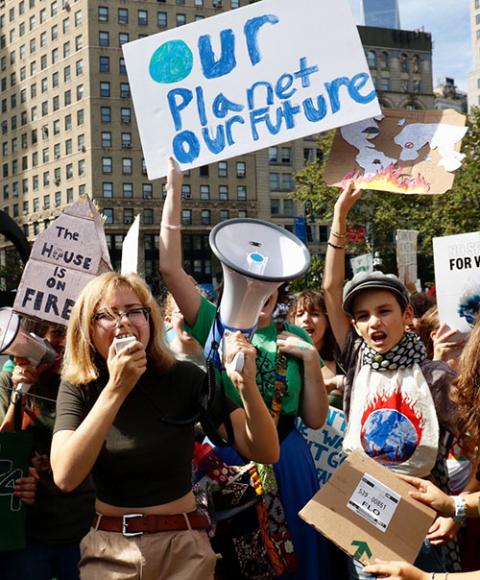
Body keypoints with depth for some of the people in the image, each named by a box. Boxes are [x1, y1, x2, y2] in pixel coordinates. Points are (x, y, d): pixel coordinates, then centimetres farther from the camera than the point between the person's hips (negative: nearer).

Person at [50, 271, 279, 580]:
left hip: (182, 547, 0)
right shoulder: (78, 387, -6)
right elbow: (65, 476, -22)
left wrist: (246, 384, -29)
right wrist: (115, 389, -27)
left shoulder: (185, 378, -9)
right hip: (108, 548, 1)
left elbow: (265, 452, -12)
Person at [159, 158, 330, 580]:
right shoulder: (214, 324, 1)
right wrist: (174, 182, -14)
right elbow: (170, 267, -11)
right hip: (224, 455, -1)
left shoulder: (294, 337, 6)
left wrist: (310, 358, -8)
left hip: (285, 458, 2)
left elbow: (315, 419, 6)